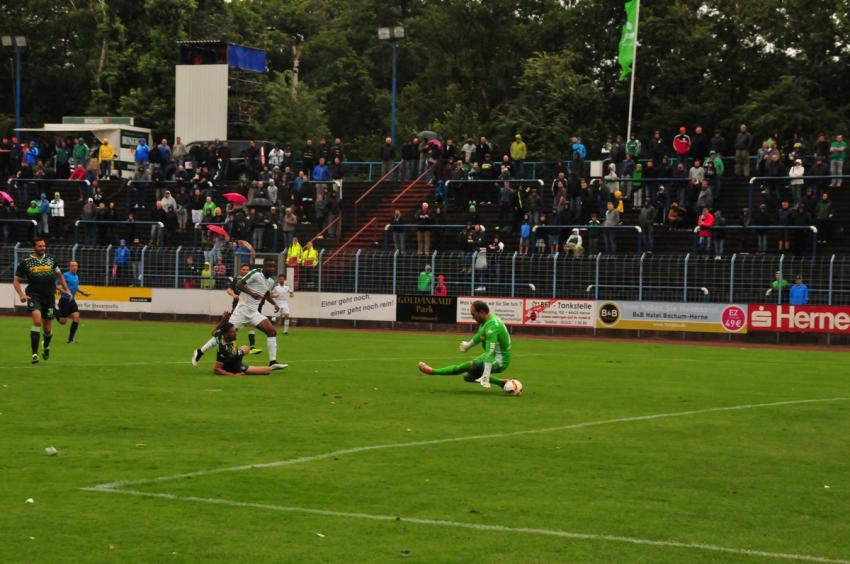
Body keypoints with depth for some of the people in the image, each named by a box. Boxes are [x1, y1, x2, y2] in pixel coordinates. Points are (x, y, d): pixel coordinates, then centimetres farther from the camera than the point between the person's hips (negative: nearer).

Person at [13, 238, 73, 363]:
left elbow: (59, 275, 26)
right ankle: (34, 354, -23)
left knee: (47, 328, 9)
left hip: (49, 297, 3)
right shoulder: (26, 262, 2)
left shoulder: (51, 261, 10)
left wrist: (66, 289, 19)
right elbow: (16, 281, 6)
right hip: (34, 296, -3)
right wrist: (21, 294, -9)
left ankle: (46, 347, 43)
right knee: (37, 321, -26)